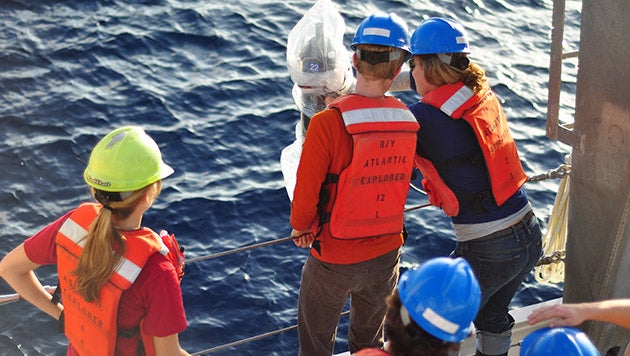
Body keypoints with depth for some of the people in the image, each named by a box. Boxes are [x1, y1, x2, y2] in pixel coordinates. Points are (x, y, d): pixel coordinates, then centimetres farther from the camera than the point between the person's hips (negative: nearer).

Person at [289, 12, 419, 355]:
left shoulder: (328, 121, -24)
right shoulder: (409, 121, -10)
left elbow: (307, 189, -17)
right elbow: (401, 182, 2)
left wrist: (300, 227, 1)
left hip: (334, 260, -4)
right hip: (386, 253, 4)